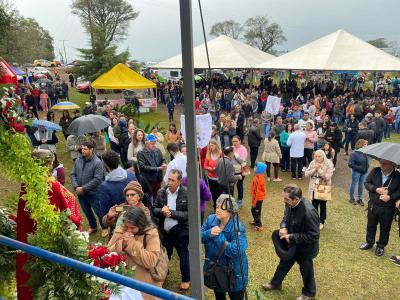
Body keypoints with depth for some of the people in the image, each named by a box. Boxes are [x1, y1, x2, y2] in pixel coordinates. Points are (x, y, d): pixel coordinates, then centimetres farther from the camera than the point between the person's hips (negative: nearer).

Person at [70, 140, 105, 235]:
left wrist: (83, 188, -21)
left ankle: (105, 227, 29)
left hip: (93, 193, -6)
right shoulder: (78, 160, 0)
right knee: (87, 211, 21)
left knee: (99, 212, 7)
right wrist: (76, 187, -11)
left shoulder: (97, 162, -17)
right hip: (80, 193, 6)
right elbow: (73, 174, 4)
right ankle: (93, 226, 43)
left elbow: (97, 179, -22)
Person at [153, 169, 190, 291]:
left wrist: (171, 213, -25)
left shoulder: (187, 193, -17)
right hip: (165, 231, 3)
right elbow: (154, 209, 1)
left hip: (180, 231, -3)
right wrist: (161, 211, -21)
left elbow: (189, 213, -19)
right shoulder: (161, 192, -5)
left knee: (183, 256, 15)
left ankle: (186, 279, 38)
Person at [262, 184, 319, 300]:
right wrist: (283, 227, -16)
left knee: (306, 270, 19)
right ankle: (275, 283, 51)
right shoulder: (290, 203, -17)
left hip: (305, 247, -7)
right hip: (291, 242, 7)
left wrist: (292, 237, -29)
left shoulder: (309, 212, -39)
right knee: (284, 263, 26)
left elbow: (313, 235, -31)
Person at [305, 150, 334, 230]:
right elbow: (306, 174, -5)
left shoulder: (329, 164, -12)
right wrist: (314, 169, -18)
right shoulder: (313, 163, 0)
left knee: (322, 205, 10)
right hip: (314, 187, 3)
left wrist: (319, 169, -22)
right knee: (314, 205, 12)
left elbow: (327, 177, -21)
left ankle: (321, 222, 24)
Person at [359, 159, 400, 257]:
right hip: (373, 205, 3)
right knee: (371, 225, 20)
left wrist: (390, 197, -24)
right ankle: (369, 242, 40)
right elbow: (366, 183, -1)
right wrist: (377, 189, -16)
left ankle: (381, 246, 34)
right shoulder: (375, 171, -6)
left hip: (387, 208, -3)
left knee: (385, 228, 14)